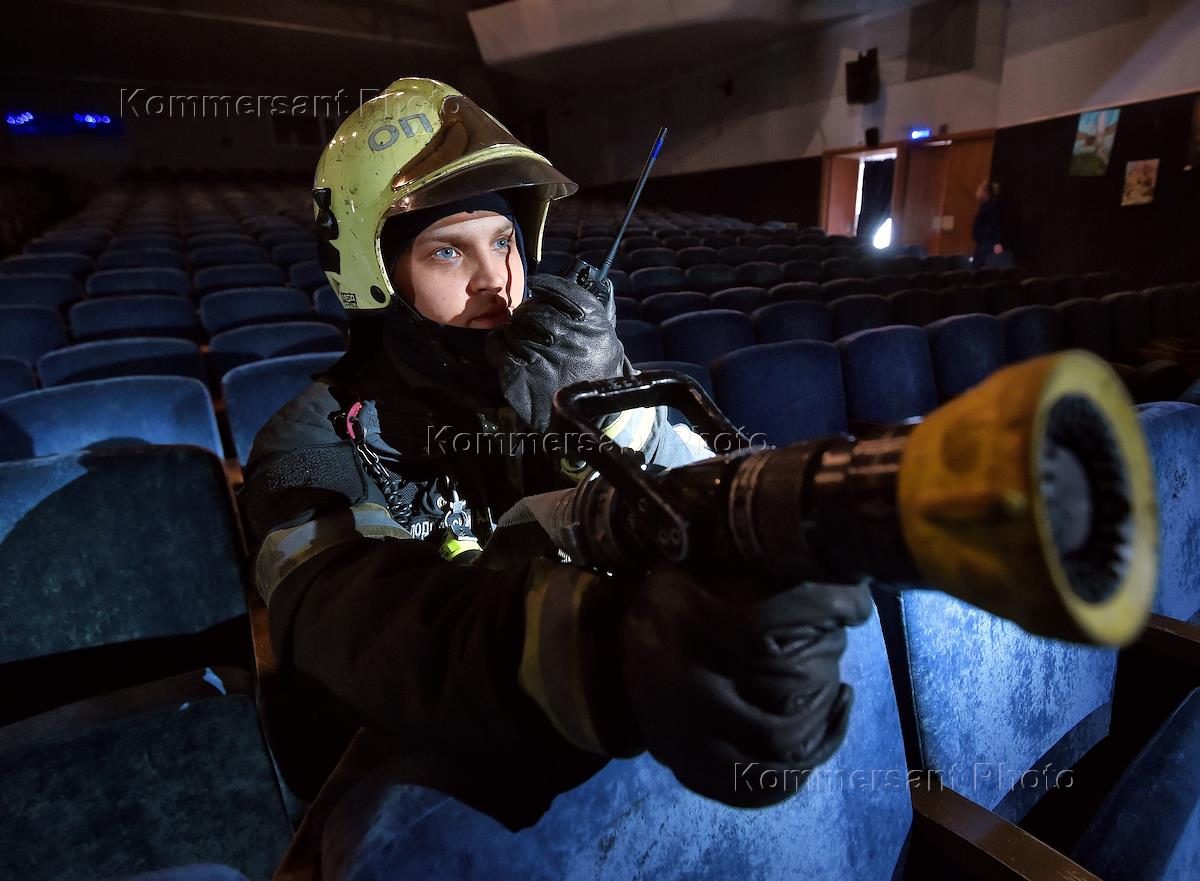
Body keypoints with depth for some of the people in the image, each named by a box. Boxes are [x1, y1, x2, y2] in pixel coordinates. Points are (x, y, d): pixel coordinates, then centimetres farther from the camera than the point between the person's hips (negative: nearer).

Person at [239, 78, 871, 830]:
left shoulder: (575, 373, -3)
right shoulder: (317, 446, -10)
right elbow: (363, 621, -29)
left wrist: (603, 419, -24)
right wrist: (611, 647, -46)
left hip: (602, 766, 2)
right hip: (426, 810, -1)